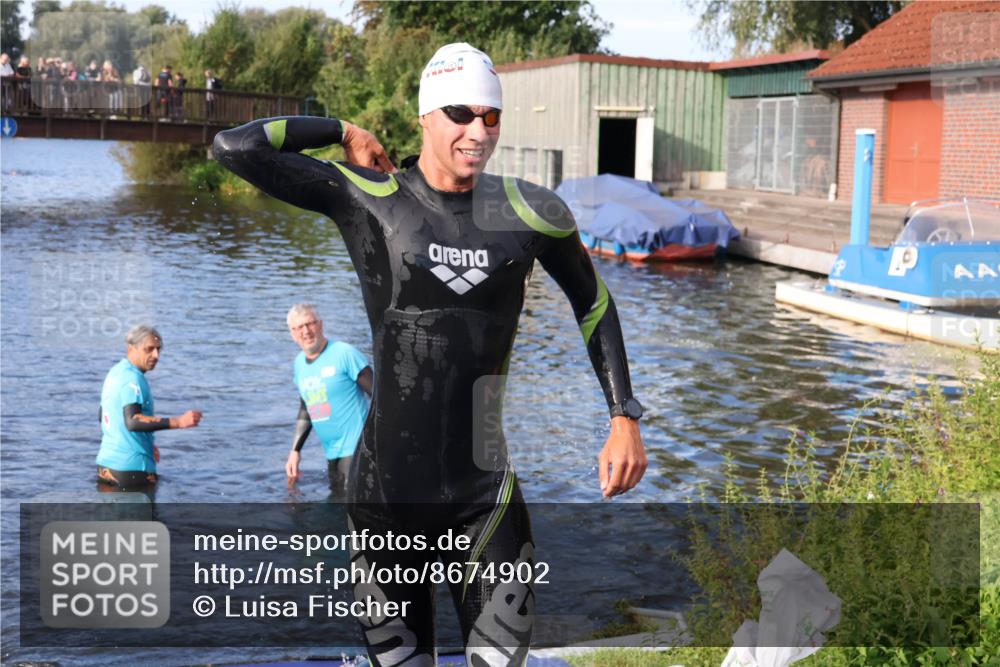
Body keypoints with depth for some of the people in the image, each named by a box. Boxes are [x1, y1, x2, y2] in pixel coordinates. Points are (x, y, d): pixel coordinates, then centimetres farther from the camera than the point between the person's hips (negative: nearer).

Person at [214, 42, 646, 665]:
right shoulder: (368, 199, -7)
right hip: (387, 491, -1)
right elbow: (234, 147, -10)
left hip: (486, 495, 1)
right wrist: (342, 132, -1)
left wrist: (626, 419, 9)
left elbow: (594, 305, 13)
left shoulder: (532, 212, -2)